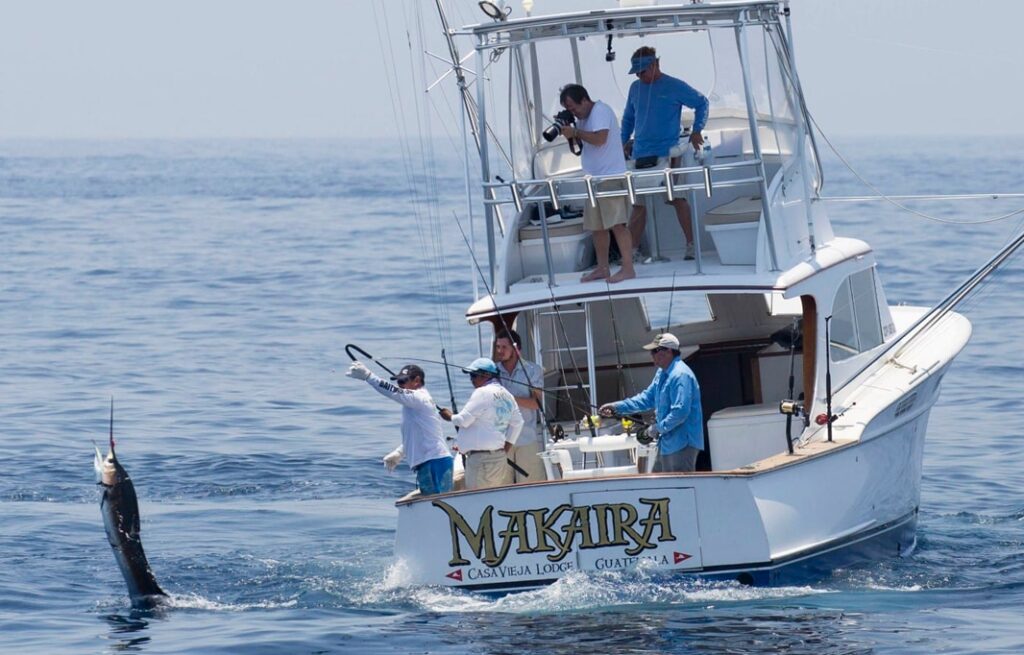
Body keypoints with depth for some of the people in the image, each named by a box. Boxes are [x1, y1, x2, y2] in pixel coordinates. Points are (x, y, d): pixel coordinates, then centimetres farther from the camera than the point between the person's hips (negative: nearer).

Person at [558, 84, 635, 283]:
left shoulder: (601, 111, -11)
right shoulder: (582, 118, 17)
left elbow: (599, 139, -24)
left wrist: (575, 132, -16)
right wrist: (570, 135, 2)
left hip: (611, 177, -10)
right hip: (593, 178, 10)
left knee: (617, 224, -12)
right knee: (597, 226, 11)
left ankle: (628, 268, -13)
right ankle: (602, 268, 18)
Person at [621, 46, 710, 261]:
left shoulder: (674, 87, -4)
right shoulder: (635, 88, 11)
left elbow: (701, 103, 6)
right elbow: (628, 118, 25)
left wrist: (697, 130, -1)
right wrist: (624, 141, 14)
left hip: (667, 154, -4)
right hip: (640, 155, 4)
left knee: (678, 199, -4)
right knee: (638, 205, 4)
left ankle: (691, 245, 2)